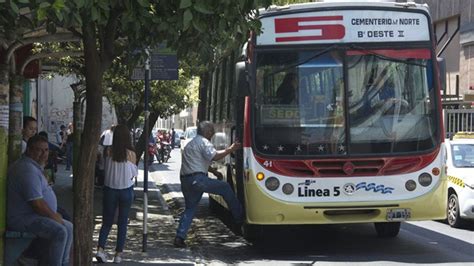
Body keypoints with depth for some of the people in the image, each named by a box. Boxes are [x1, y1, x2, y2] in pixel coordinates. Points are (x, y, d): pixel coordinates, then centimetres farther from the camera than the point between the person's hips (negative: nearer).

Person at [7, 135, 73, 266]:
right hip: (23, 219, -12)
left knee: (68, 227, 10)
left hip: (32, 215, 12)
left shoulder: (34, 166, 16)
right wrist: (55, 217, -12)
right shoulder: (27, 170, -21)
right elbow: (37, 204, -26)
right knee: (60, 232, -26)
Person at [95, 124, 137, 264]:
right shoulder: (131, 154, -11)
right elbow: (134, 173, 0)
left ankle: (100, 249, -6)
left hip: (110, 189, 1)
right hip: (126, 190, -1)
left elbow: (105, 167, 2)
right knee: (122, 223, 11)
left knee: (107, 221, 12)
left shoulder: (109, 152, -8)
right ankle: (118, 254, 12)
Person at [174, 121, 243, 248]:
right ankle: (239, 217, 8)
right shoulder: (203, 142, -4)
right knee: (225, 188, 4)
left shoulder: (191, 143, 28)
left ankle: (179, 237, 5)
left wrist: (213, 171, 33)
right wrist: (230, 149, -14)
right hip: (197, 179, -9)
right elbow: (214, 156, -20)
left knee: (189, 208, 14)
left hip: (185, 180, 9)